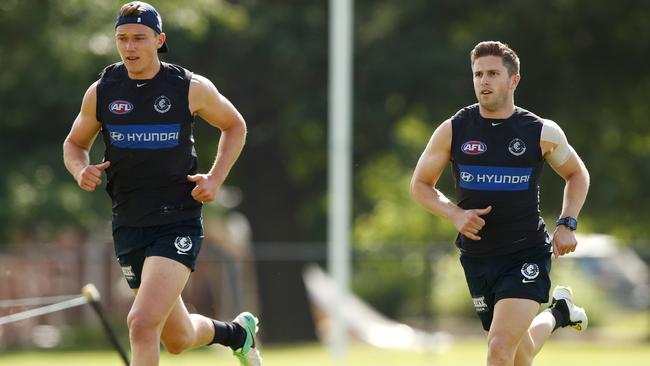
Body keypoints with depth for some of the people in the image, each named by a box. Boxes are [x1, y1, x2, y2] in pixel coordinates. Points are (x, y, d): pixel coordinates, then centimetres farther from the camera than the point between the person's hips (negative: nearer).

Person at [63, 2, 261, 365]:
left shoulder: (192, 88, -4)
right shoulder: (102, 91, 1)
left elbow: (235, 125, 13)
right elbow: (75, 143, 16)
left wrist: (216, 179, -2)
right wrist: (81, 170, -7)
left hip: (178, 223, -4)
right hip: (128, 224, 4)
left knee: (142, 323, -23)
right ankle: (238, 331, 46)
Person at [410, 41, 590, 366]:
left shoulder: (542, 132, -3)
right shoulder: (452, 131, -2)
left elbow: (577, 174, 14)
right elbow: (420, 184, 8)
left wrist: (567, 225, -1)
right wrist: (455, 214, -10)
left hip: (527, 255, -3)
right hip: (477, 257, 3)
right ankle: (557, 314, 46)